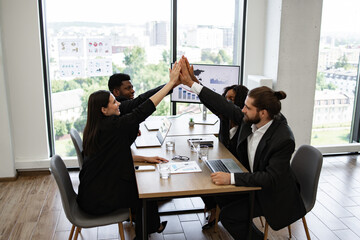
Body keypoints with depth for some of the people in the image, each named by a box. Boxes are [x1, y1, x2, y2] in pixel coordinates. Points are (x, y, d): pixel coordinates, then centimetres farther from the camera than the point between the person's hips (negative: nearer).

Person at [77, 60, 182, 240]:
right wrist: (171, 82, -24)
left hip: (91, 193, 9)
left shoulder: (94, 128, 4)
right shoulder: (111, 125, -23)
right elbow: (142, 112, -26)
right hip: (99, 199, -8)